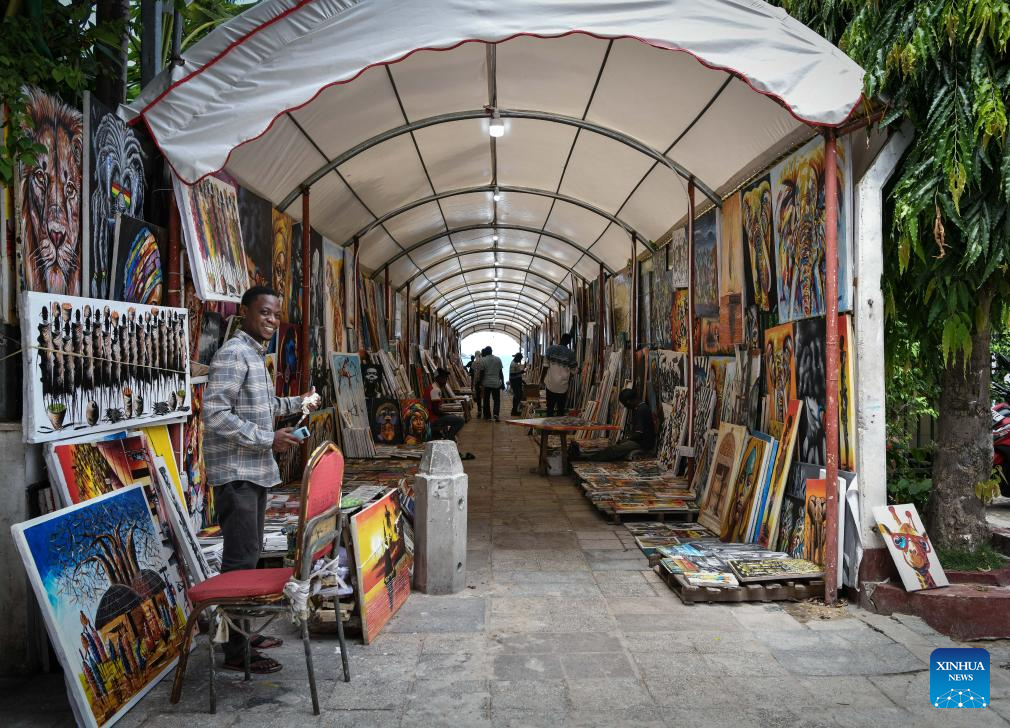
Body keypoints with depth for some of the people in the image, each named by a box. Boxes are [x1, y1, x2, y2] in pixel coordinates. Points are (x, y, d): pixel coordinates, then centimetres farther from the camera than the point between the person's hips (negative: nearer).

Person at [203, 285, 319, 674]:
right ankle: (235, 652, 4)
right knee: (240, 558, -5)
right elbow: (215, 414, -24)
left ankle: (245, 631, 29)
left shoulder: (256, 354, 17)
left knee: (250, 552, 16)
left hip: (255, 470, 10)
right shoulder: (233, 354, -14)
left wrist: (299, 402, 31)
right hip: (236, 471, -10)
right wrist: (269, 439, -22)